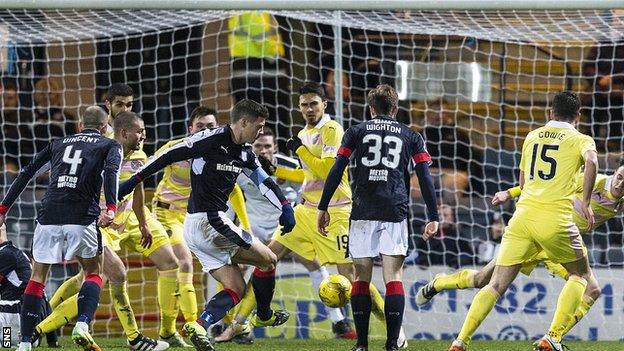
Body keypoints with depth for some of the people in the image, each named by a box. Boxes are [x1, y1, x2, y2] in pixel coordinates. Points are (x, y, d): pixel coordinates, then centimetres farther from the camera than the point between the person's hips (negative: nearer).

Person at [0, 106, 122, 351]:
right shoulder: (110, 146, 14)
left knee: (38, 276, 12)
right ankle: (82, 325, -9)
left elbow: (26, 173, 19)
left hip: (49, 217, 3)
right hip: (82, 218, -3)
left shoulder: (58, 143, 25)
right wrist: (111, 208, -21)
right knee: (94, 273, 15)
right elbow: (111, 171, -8)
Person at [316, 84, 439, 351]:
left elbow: (336, 171, 5)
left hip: (363, 213, 0)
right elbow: (425, 178, 8)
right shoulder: (411, 136, 15)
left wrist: (323, 208, 7)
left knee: (361, 277, 6)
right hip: (395, 213, 0)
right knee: (393, 277, -2)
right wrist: (433, 218, 8)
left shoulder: (356, 132, 13)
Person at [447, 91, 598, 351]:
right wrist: (585, 203, -13)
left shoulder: (532, 137, 19)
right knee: (580, 275, 19)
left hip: (523, 214, 3)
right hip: (556, 220, -3)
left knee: (496, 285, 5)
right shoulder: (580, 140, 6)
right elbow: (591, 161, -18)